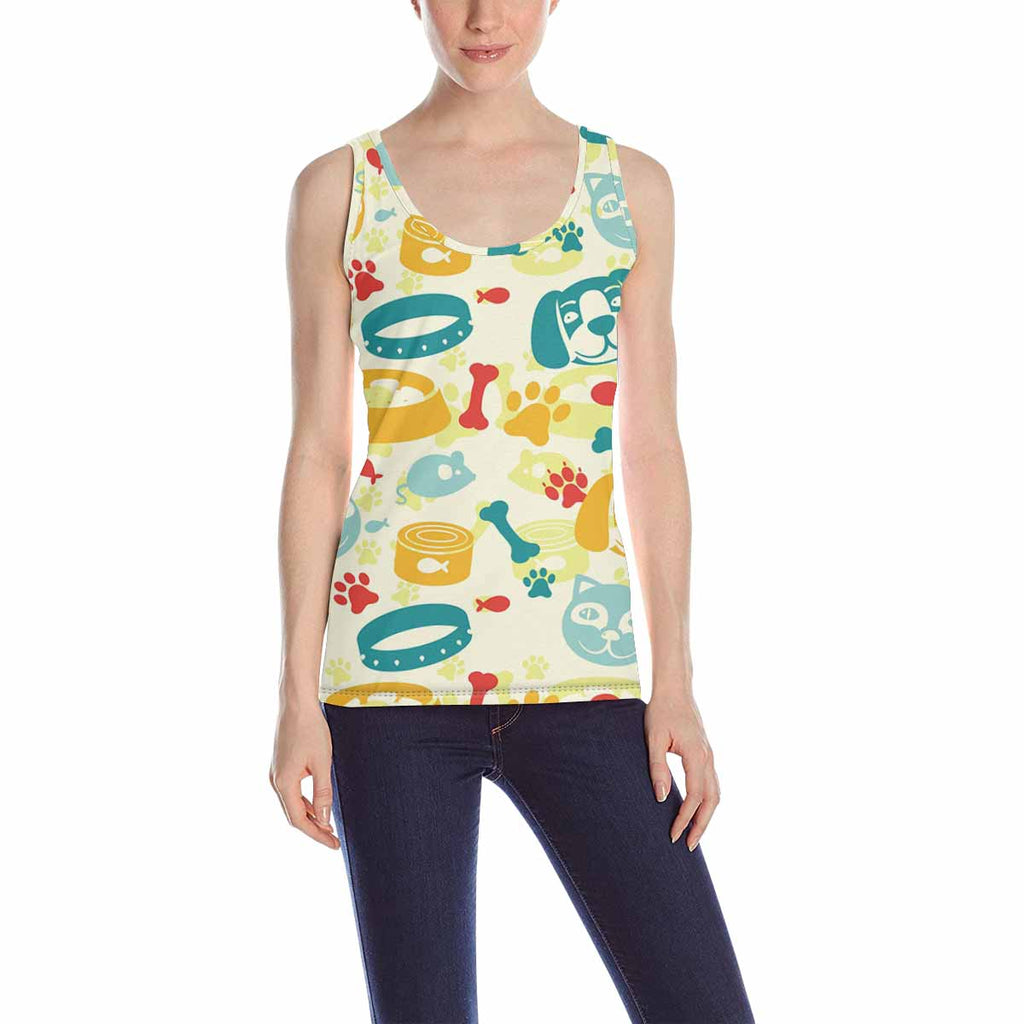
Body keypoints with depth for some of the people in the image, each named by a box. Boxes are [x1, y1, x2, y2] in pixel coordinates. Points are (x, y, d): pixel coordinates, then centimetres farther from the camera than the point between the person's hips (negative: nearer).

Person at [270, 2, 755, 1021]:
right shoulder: (340, 190, 5)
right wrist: (298, 693, -1)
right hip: (393, 670, -1)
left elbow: (653, 452, 8)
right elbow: (317, 451, 4)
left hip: (581, 672, 1)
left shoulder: (630, 188, 9)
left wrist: (675, 684, 2)